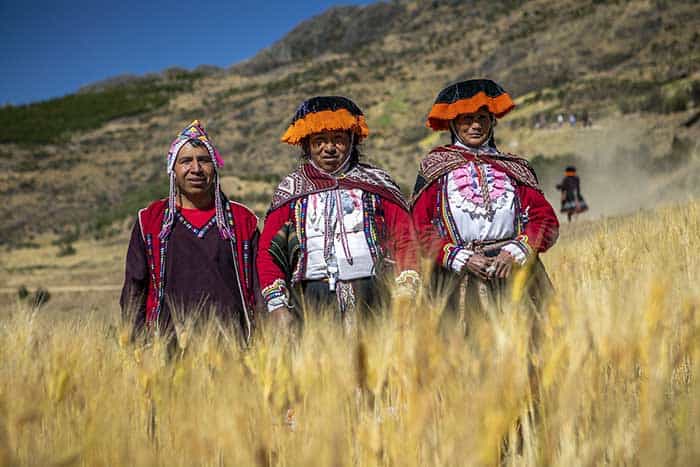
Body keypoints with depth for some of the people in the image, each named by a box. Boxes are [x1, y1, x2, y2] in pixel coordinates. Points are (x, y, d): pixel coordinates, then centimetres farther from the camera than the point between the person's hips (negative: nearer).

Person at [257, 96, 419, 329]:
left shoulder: (376, 183, 12)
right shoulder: (291, 189, 13)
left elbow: (405, 240, 7)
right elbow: (267, 251, 10)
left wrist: (404, 296, -4)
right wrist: (278, 305, -1)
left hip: (371, 299, 0)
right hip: (311, 299, 0)